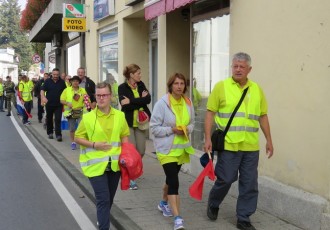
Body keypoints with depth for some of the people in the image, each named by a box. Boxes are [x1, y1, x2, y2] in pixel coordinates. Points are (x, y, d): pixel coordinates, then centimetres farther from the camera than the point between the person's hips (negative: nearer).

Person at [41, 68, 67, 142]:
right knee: (49, 119, 12)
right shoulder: (47, 81, 0)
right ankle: (50, 133, 27)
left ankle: (58, 135, -9)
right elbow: (42, 90, -4)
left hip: (58, 104, -1)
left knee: (58, 120, -8)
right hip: (49, 104, 1)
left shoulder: (62, 82, 3)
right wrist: (43, 97, -23)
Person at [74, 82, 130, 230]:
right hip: (96, 165, -4)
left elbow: (124, 136, 9)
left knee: (109, 199, 19)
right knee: (103, 199, -10)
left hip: (114, 164, 4)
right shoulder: (88, 117, -7)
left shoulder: (119, 116, 1)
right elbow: (77, 138, -1)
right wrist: (94, 144, -16)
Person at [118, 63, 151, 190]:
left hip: (140, 122, 5)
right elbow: (125, 106, -20)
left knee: (141, 151, 4)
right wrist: (140, 100, -17)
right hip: (128, 122, -5)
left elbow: (148, 99, -10)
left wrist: (131, 101, -18)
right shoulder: (122, 87, -7)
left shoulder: (141, 85, 7)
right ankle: (130, 178, 8)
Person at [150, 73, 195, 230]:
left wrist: (187, 129, -8)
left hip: (182, 148, 6)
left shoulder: (188, 103, 2)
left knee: (171, 178, 21)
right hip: (166, 149, -6)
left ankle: (163, 203, 45)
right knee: (174, 181, -12)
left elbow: (192, 122, 14)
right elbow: (154, 128, -12)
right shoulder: (162, 103, -15)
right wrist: (171, 130, -22)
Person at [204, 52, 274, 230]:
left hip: (251, 147, 4)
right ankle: (213, 205, 31)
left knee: (249, 184, 6)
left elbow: (263, 116, 14)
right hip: (228, 144, -4)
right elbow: (210, 113, -3)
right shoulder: (221, 86, -2)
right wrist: (208, 138, -9)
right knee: (225, 179, 3)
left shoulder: (257, 89, 8)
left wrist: (269, 140, 12)